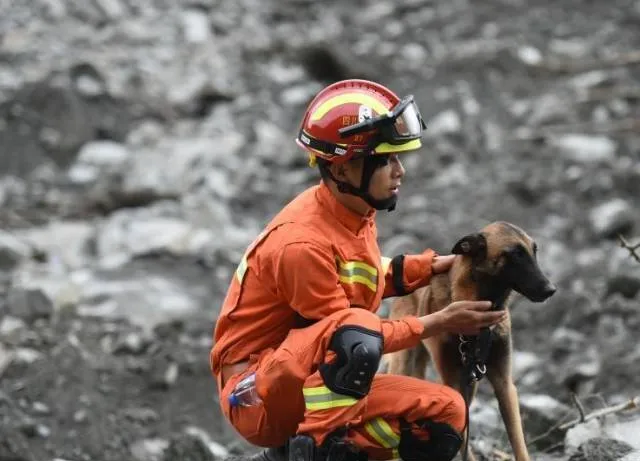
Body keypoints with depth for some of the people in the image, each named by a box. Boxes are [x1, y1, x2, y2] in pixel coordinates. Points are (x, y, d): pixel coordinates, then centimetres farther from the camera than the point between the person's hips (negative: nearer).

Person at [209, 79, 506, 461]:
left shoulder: (356, 212, 2)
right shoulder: (303, 243, -24)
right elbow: (353, 336, -18)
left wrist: (433, 267, 8)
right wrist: (439, 324, -14)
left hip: (327, 385, 10)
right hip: (259, 391, -10)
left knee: (445, 413, -1)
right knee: (354, 328, -36)